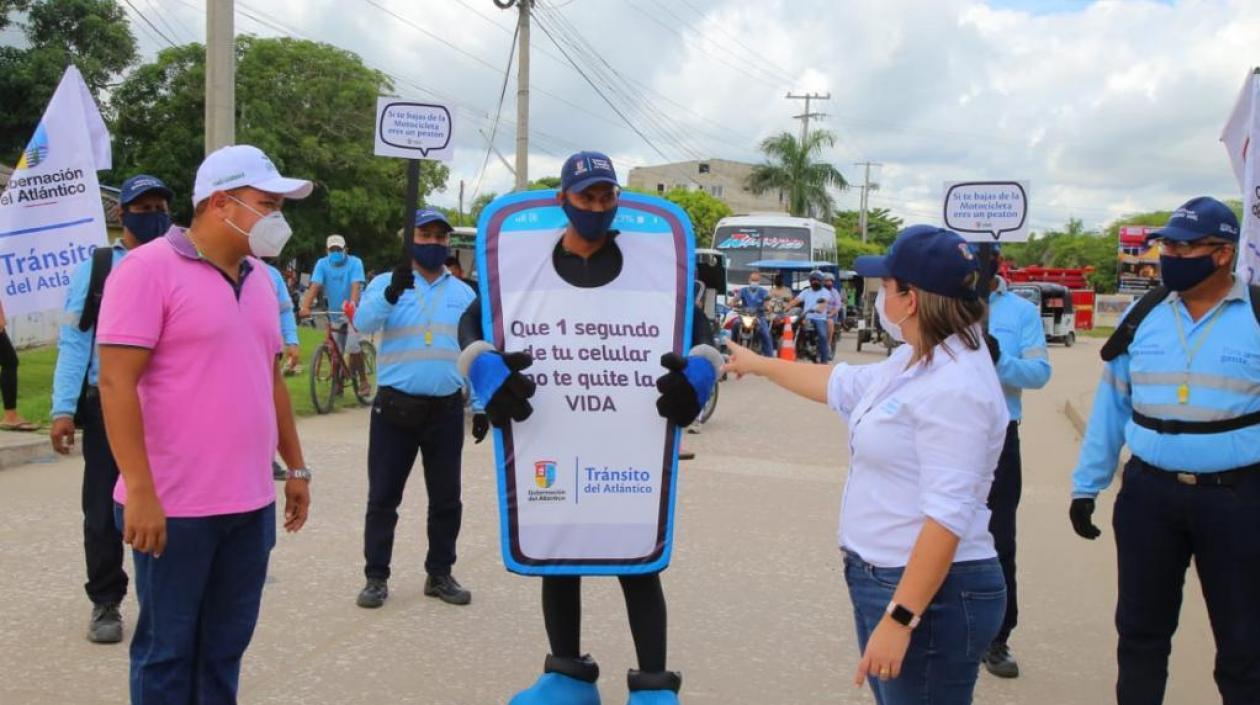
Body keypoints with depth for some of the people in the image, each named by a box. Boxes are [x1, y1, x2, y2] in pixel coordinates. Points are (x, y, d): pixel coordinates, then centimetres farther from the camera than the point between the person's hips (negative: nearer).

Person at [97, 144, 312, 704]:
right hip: (175, 506, -6)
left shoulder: (260, 278, 12)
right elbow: (116, 383, -16)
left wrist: (296, 467, 17)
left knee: (226, 646, 16)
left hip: (251, 502, 7)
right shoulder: (149, 269, -10)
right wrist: (140, 491, -20)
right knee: (167, 649, 8)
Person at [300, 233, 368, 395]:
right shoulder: (322, 264, -5)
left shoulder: (355, 262, -12)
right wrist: (305, 307, -33)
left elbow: (356, 286, -25)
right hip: (335, 312, 4)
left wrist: (352, 305, -44)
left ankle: (363, 380, -4)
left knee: (352, 346, -20)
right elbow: (314, 286, -17)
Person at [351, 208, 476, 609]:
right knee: (383, 496, 4)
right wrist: (392, 292, -37)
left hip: (446, 409, 3)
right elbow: (363, 323, -18)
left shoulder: (464, 293, 10)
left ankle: (440, 575, 23)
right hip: (395, 406, -2)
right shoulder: (385, 283, 1)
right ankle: (376, 577, 16)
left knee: (446, 498, 10)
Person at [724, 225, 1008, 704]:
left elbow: (947, 515, -28)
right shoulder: (916, 362, 9)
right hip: (884, 578, 10)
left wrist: (900, 618, -28)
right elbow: (841, 385, 25)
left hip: (930, 593, -10)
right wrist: (759, 365, 33)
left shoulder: (953, 387, -23)